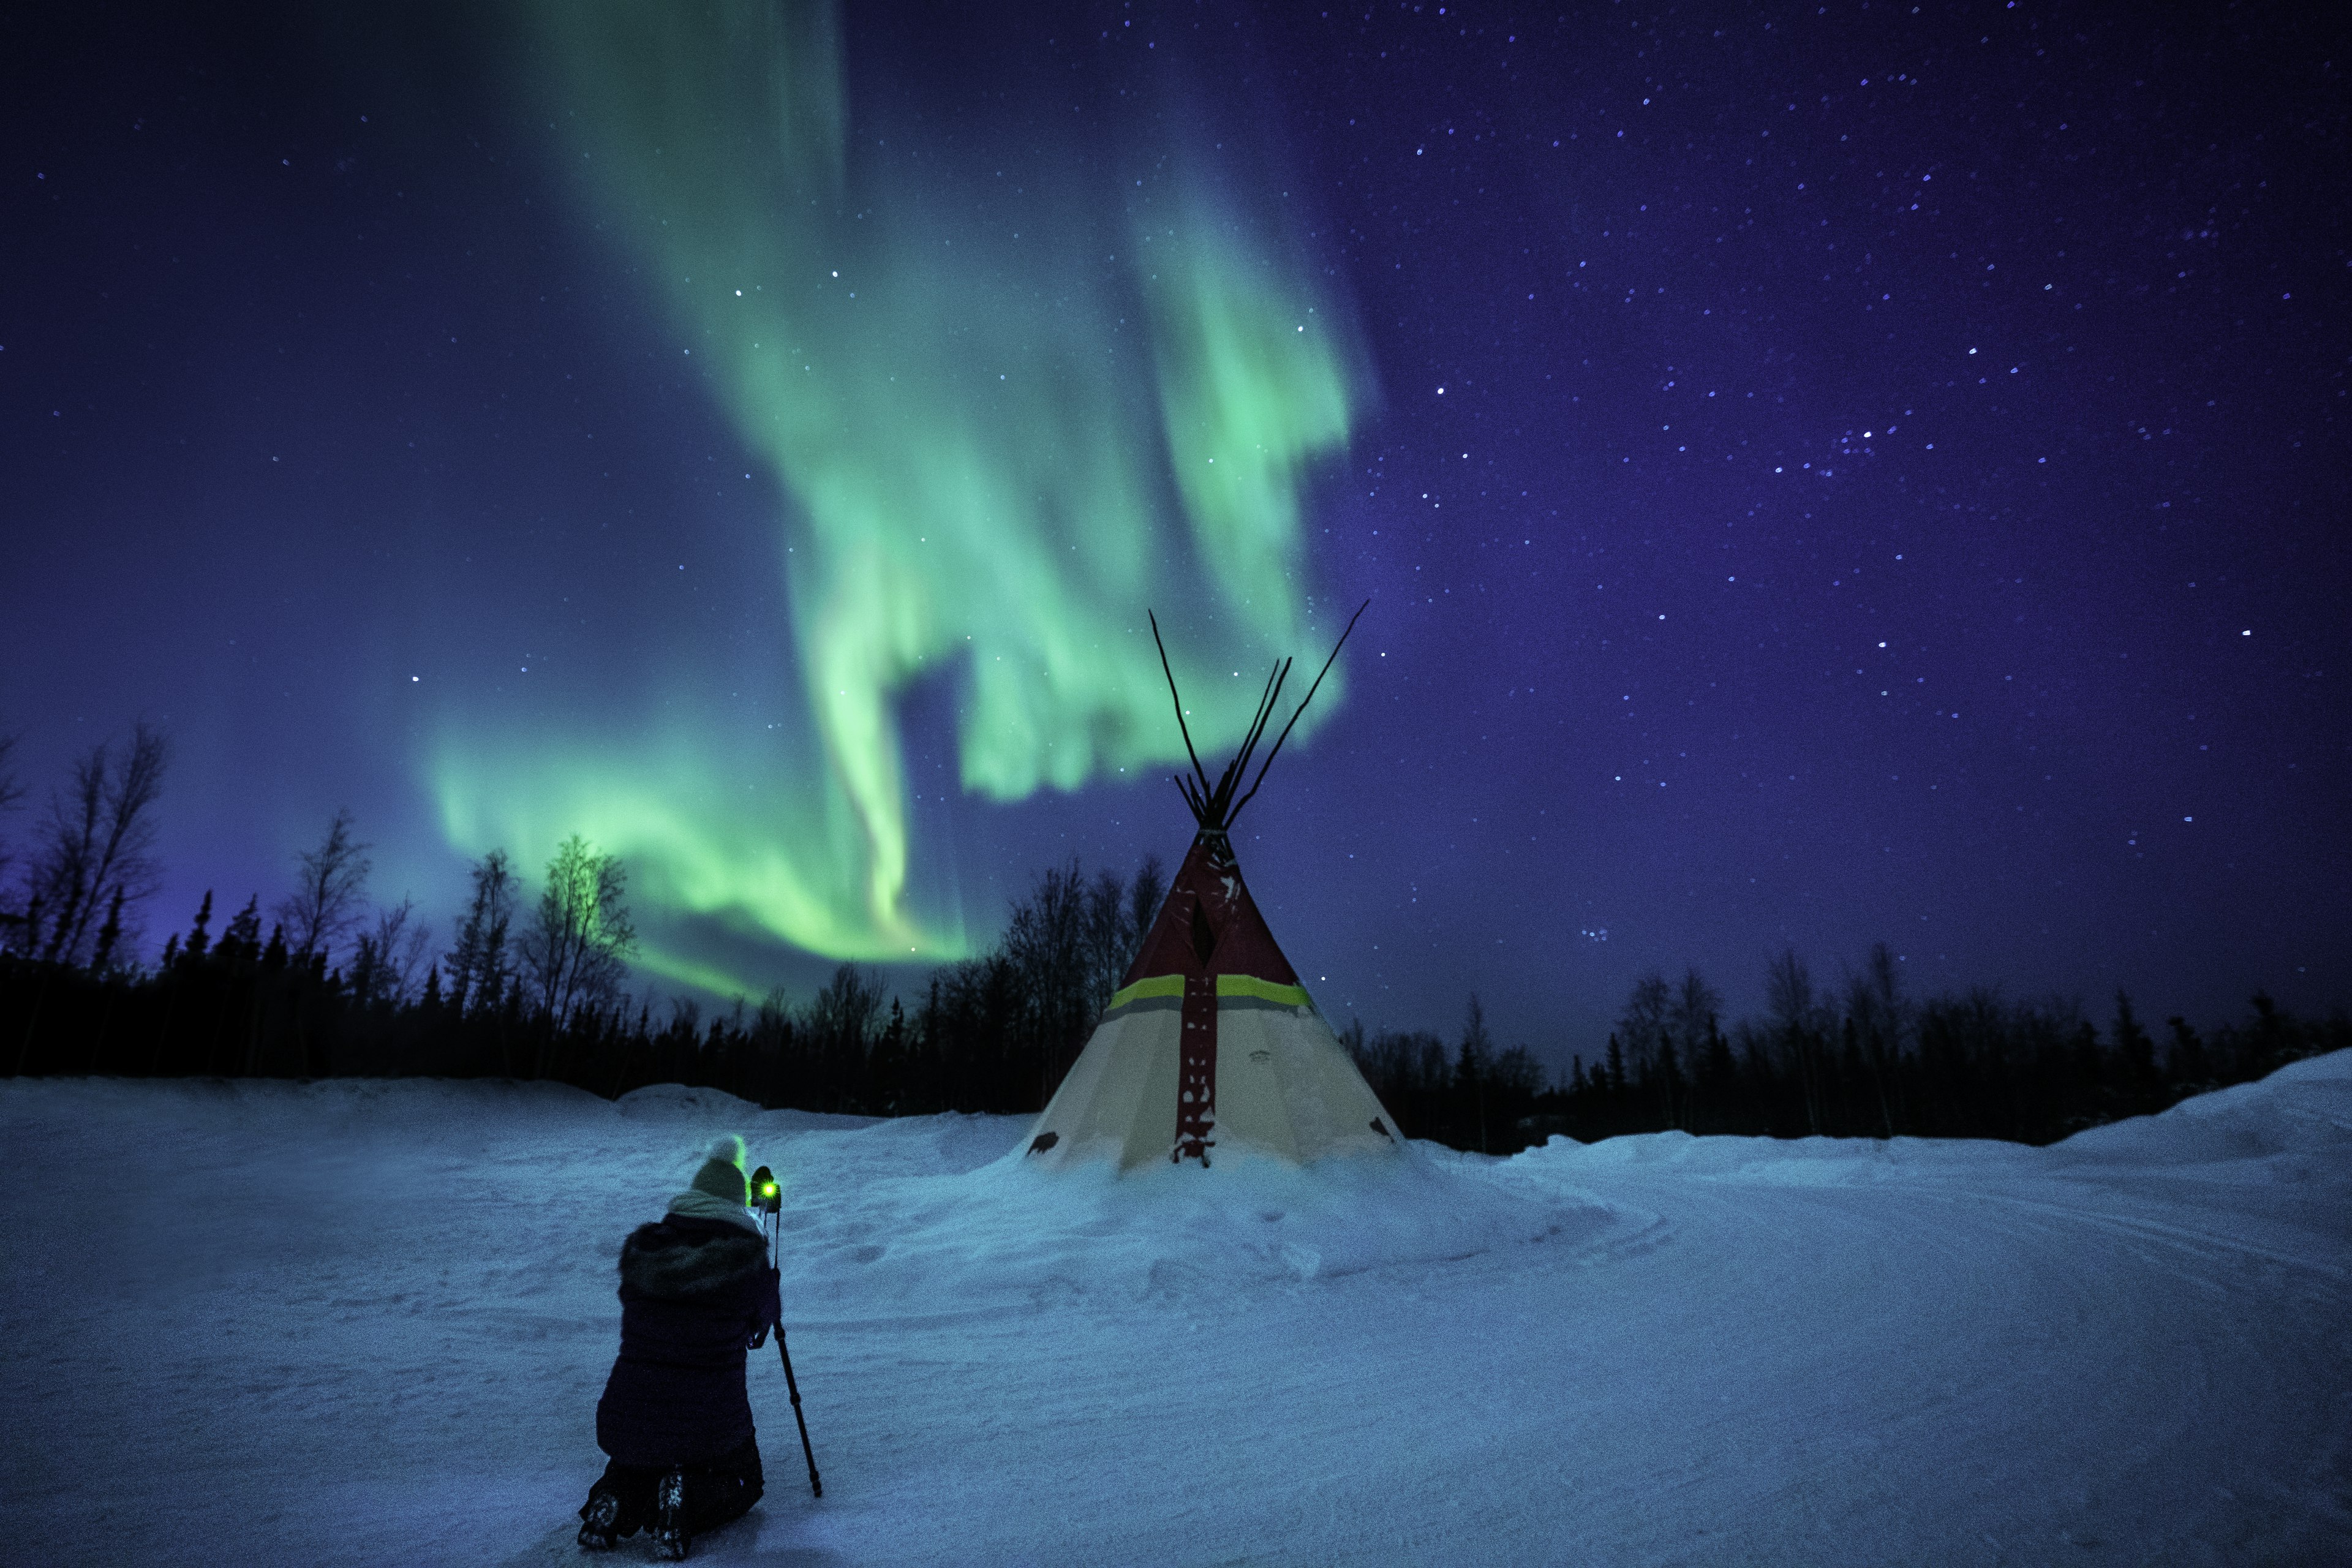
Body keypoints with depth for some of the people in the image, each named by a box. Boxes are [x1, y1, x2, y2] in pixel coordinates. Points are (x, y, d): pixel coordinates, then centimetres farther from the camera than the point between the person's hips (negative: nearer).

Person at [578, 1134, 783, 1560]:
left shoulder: (640, 1247, -4)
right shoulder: (747, 1255, -13)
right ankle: (685, 1504, -6)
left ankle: (612, 1500, 2)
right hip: (710, 1419, -3)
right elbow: (760, 1325, 2)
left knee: (633, 1468, 36)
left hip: (628, 1411, 4)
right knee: (741, 1482, 26)